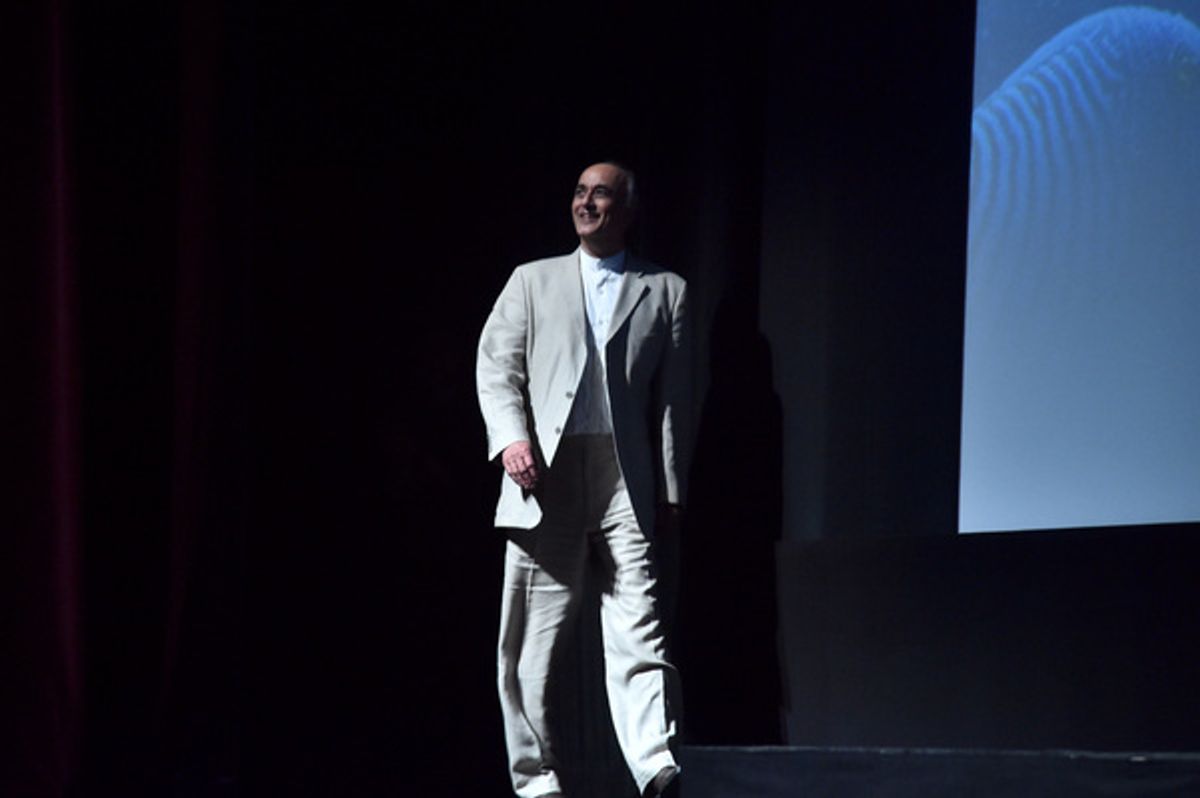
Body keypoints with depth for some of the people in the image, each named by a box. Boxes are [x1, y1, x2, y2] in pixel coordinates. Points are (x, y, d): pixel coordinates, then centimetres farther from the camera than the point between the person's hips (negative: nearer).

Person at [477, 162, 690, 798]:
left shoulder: (664, 291, 15)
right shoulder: (533, 281, 18)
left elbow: (673, 396, 10)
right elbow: (496, 366, 9)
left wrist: (671, 489, 3)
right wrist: (510, 437, -9)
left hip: (625, 477, -1)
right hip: (544, 477, 1)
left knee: (637, 626, -14)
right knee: (532, 637, 1)